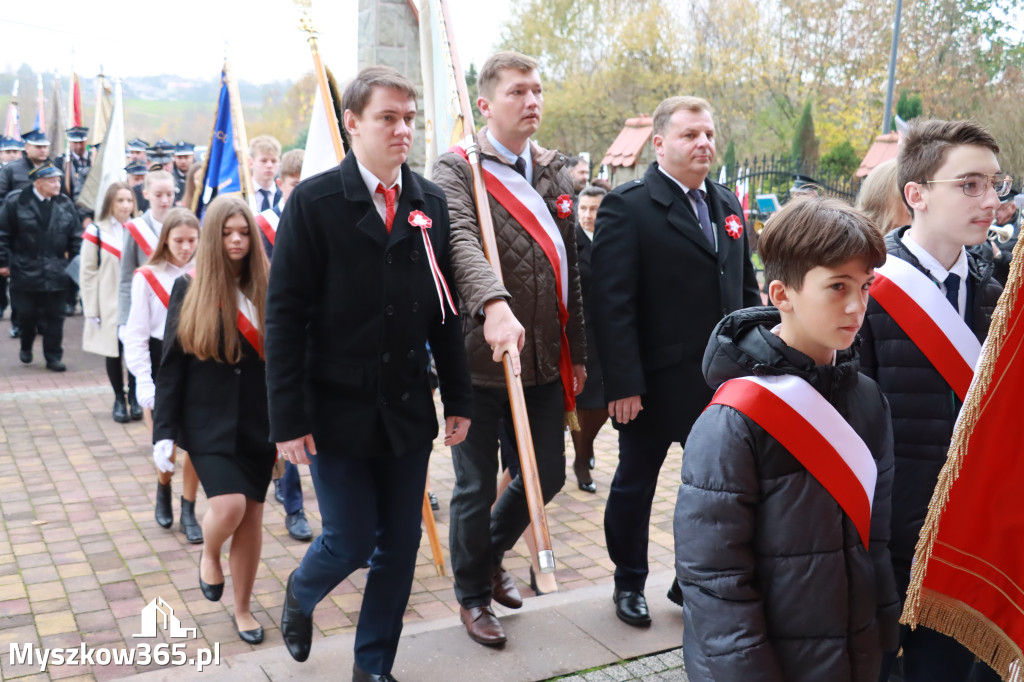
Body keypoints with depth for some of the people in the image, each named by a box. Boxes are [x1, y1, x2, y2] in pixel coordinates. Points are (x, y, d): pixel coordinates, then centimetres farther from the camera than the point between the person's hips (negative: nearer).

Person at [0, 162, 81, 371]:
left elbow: (75, 238, 6)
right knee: (27, 315, 8)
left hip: (56, 274, 2)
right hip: (25, 273, -1)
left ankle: (53, 357, 13)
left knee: (54, 317, 4)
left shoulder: (65, 204, 2)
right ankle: (26, 348, 33)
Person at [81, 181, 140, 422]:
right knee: (114, 353, 7)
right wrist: (91, 310, -6)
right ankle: (119, 399, 19)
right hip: (109, 305, -1)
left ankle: (134, 396, 17)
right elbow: (88, 274, -2)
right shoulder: (96, 232, -2)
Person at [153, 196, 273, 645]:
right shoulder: (190, 291, -1)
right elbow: (170, 366, 0)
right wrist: (164, 432, -5)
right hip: (209, 423, -2)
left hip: (258, 423, 2)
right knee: (228, 506, -17)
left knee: (251, 519, 7)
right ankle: (209, 554, 19)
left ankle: (243, 610, 26)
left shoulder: (267, 291, 2)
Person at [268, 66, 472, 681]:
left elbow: (446, 310, 7)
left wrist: (459, 398, 4)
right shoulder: (315, 201, -7)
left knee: (401, 545, 10)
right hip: (338, 411, -4)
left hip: (409, 412, 4)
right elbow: (285, 316, -9)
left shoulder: (431, 202, 5)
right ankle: (299, 596, 39)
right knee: (349, 543, 3)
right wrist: (288, 419, -12)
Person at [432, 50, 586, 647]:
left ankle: (492, 555, 42)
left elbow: (571, 266, 16)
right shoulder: (457, 169, -7)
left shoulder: (557, 174, 13)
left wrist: (577, 351, 15)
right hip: (480, 358, -5)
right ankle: (473, 594, 31)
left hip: (546, 362, 6)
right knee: (477, 487, 7)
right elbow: (461, 241, -26)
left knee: (549, 475, 14)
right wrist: (494, 304, -44)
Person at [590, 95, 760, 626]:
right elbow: (612, 303, -16)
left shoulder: (727, 204, 11)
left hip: (722, 380, 6)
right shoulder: (627, 206, -11)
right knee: (635, 483, 12)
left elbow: (746, 288, 16)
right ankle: (629, 583, 32)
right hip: (655, 383, -6)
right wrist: (623, 384, -20)